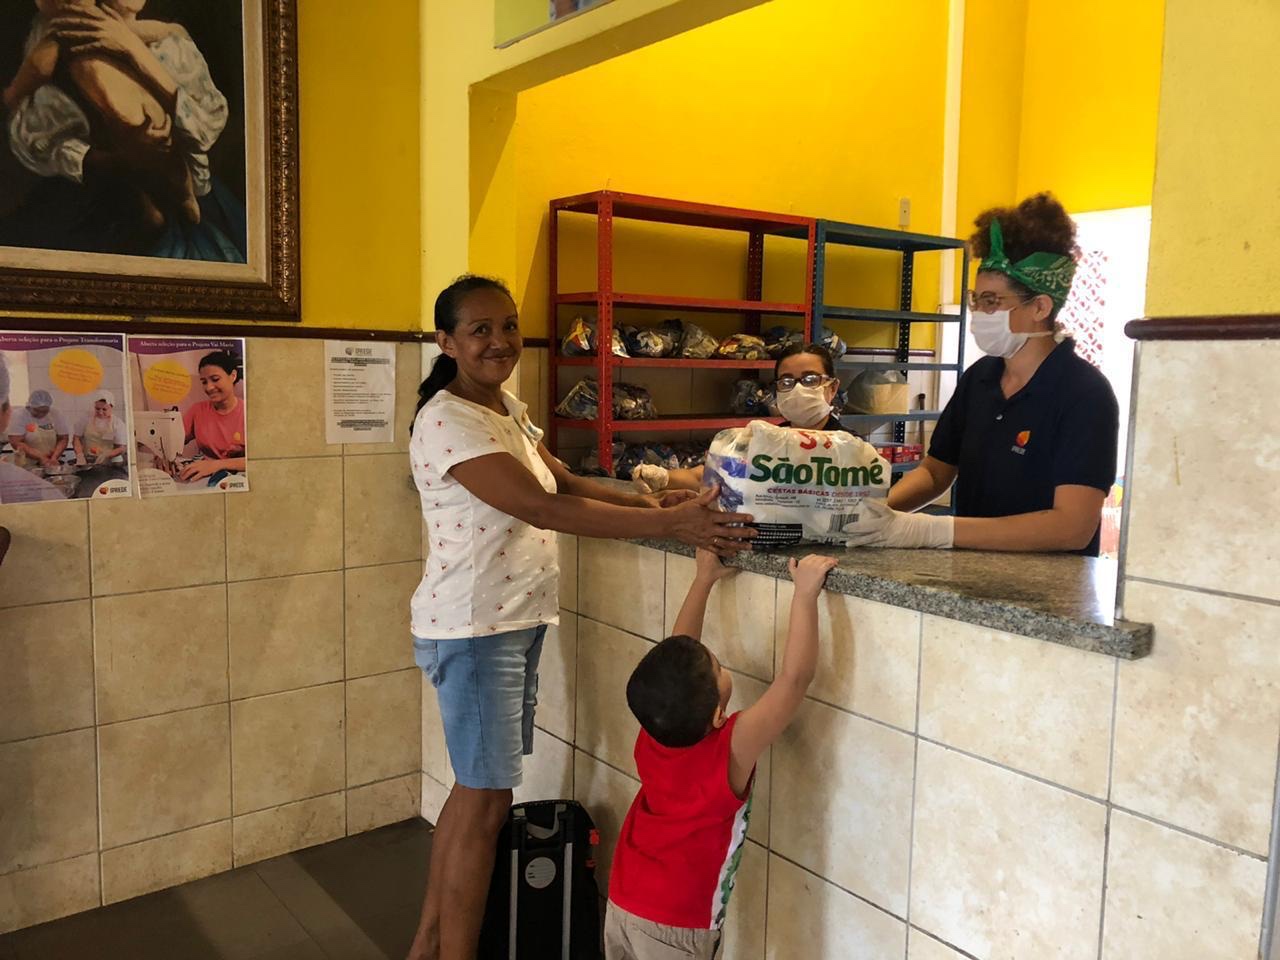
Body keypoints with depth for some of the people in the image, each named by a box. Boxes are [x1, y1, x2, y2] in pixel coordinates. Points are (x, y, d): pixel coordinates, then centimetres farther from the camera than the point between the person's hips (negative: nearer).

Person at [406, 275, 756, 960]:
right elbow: (542, 507, -26)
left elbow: (565, 482, 10)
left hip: (518, 620, 9)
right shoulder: (448, 421, -19)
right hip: (473, 628, -9)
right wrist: (670, 524, -27)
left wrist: (651, 502, -5)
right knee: (485, 801, 0)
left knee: (475, 788, 18)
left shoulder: (509, 409, 11)